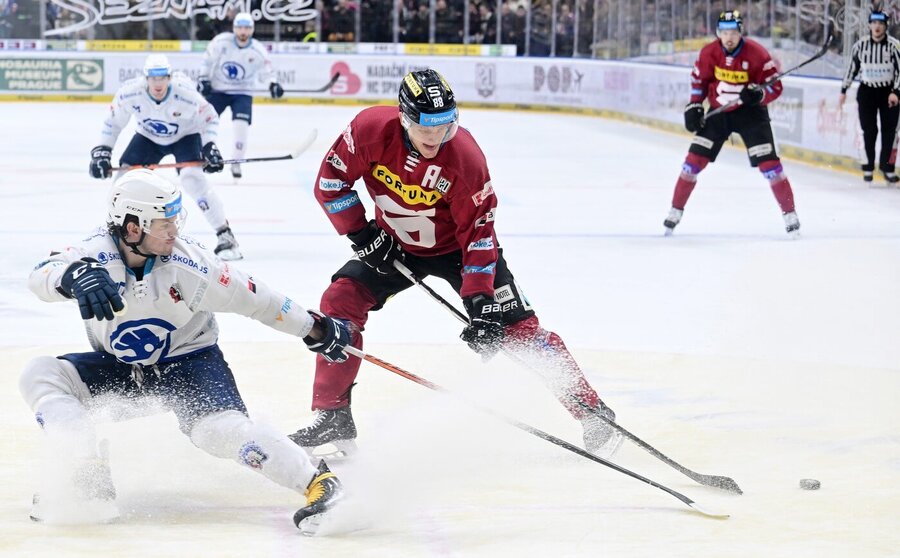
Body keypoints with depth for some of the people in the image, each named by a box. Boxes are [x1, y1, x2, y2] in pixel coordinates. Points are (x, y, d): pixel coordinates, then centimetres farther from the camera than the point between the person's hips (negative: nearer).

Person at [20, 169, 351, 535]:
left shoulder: (188, 264, -22)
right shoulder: (99, 253, -21)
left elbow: (250, 297, -11)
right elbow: (42, 276, -39)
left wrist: (314, 328, -5)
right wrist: (74, 276, -63)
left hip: (187, 363, -3)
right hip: (120, 369, 3)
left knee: (219, 429, -31)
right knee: (40, 375, -18)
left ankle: (317, 482, -27)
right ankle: (91, 478, -26)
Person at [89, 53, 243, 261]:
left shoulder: (185, 93, -33)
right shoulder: (130, 92, -27)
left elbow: (209, 117, -16)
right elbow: (113, 121, -11)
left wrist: (210, 146, -27)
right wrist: (101, 151, -16)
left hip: (185, 136, -4)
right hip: (148, 137, 4)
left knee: (192, 177, -26)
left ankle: (225, 235, -20)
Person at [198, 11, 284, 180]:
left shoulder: (258, 51, -12)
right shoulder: (221, 41, -13)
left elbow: (266, 71, -4)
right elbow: (208, 59, 1)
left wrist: (273, 84, -24)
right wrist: (203, 78, -5)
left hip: (242, 93, 0)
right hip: (217, 89, 0)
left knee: (241, 125, -18)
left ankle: (236, 163, -5)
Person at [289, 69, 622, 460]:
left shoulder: (465, 158, -31)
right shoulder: (372, 129, -26)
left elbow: (478, 233, -26)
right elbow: (331, 181, -12)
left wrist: (482, 305, -30)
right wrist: (362, 234, -17)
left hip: (455, 247, -3)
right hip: (393, 244, 3)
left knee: (517, 326, -11)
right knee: (341, 301, -14)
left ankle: (591, 411, -5)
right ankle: (333, 418, -4)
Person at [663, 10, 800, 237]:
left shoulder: (756, 53, -19)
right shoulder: (709, 53, -10)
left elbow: (775, 86, -14)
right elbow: (699, 78, 8)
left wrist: (758, 94, -34)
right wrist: (694, 106, 1)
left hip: (750, 111, -3)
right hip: (718, 111, 3)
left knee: (767, 162, -10)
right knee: (695, 158, -3)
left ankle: (790, 214, 0)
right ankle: (676, 211, 9)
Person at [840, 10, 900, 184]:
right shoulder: (860, 45, -3)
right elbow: (852, 67, 6)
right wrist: (843, 91, 8)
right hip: (867, 91, 1)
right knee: (869, 130, 1)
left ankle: (886, 165, 8)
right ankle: (869, 166, 8)